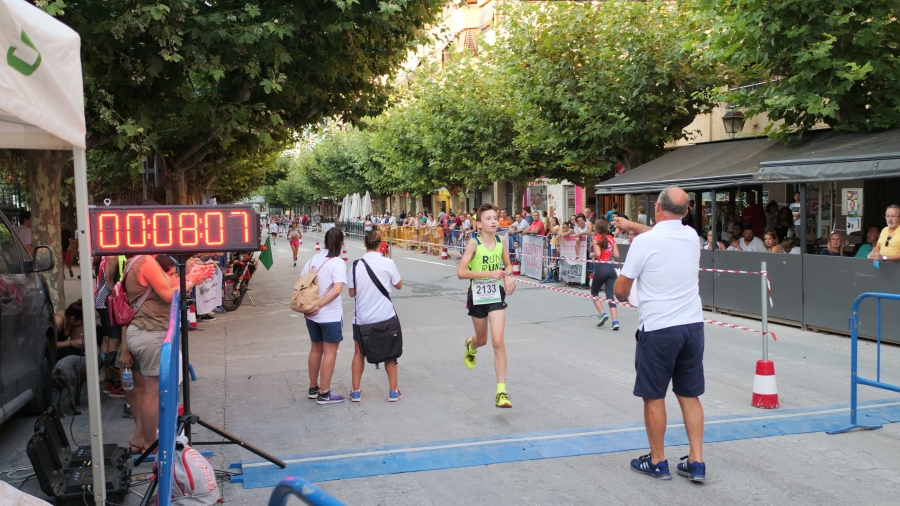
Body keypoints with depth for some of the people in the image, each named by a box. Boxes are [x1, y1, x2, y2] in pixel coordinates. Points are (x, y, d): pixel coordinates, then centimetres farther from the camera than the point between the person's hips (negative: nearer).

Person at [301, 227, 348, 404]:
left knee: (315, 349, 19)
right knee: (329, 352, 3)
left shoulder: (312, 260, 5)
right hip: (331, 316, -6)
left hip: (312, 315, 7)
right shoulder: (337, 263, -14)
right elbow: (337, 290, -25)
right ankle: (324, 394, 7)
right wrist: (319, 305, -18)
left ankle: (313, 388, 29)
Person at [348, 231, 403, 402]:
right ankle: (393, 391, 18)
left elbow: (352, 293, -3)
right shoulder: (388, 263, -12)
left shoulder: (357, 265, -9)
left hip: (362, 317, 1)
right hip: (385, 316, -1)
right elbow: (399, 285, 1)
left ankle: (356, 391, 18)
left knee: (359, 353, 17)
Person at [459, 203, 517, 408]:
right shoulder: (474, 243, -13)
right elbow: (461, 272, -19)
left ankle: (501, 392, -7)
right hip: (478, 295, -1)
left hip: (496, 294, 2)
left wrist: (507, 276, -7)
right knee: (482, 340, 17)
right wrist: (489, 273, -27)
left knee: (498, 341, -11)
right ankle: (470, 345, 58)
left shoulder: (501, 241, -2)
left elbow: (508, 265, 15)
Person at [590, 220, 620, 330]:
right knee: (610, 295, 3)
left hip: (600, 268, -4)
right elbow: (616, 255, 5)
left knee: (594, 293, 16)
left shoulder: (595, 238, -3)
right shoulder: (611, 238, 10)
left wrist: (591, 255, 2)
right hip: (611, 268, 4)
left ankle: (603, 314, -2)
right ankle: (615, 321, -8)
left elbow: (597, 254, -18)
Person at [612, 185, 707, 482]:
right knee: (690, 396, 13)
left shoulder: (644, 242, -13)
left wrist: (624, 296, 17)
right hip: (692, 326, 6)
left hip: (658, 330, -5)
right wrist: (631, 225, 35)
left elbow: (621, 291, -5)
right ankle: (696, 463, 16)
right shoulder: (691, 236, 3)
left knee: (654, 397, 8)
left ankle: (657, 462, 19)